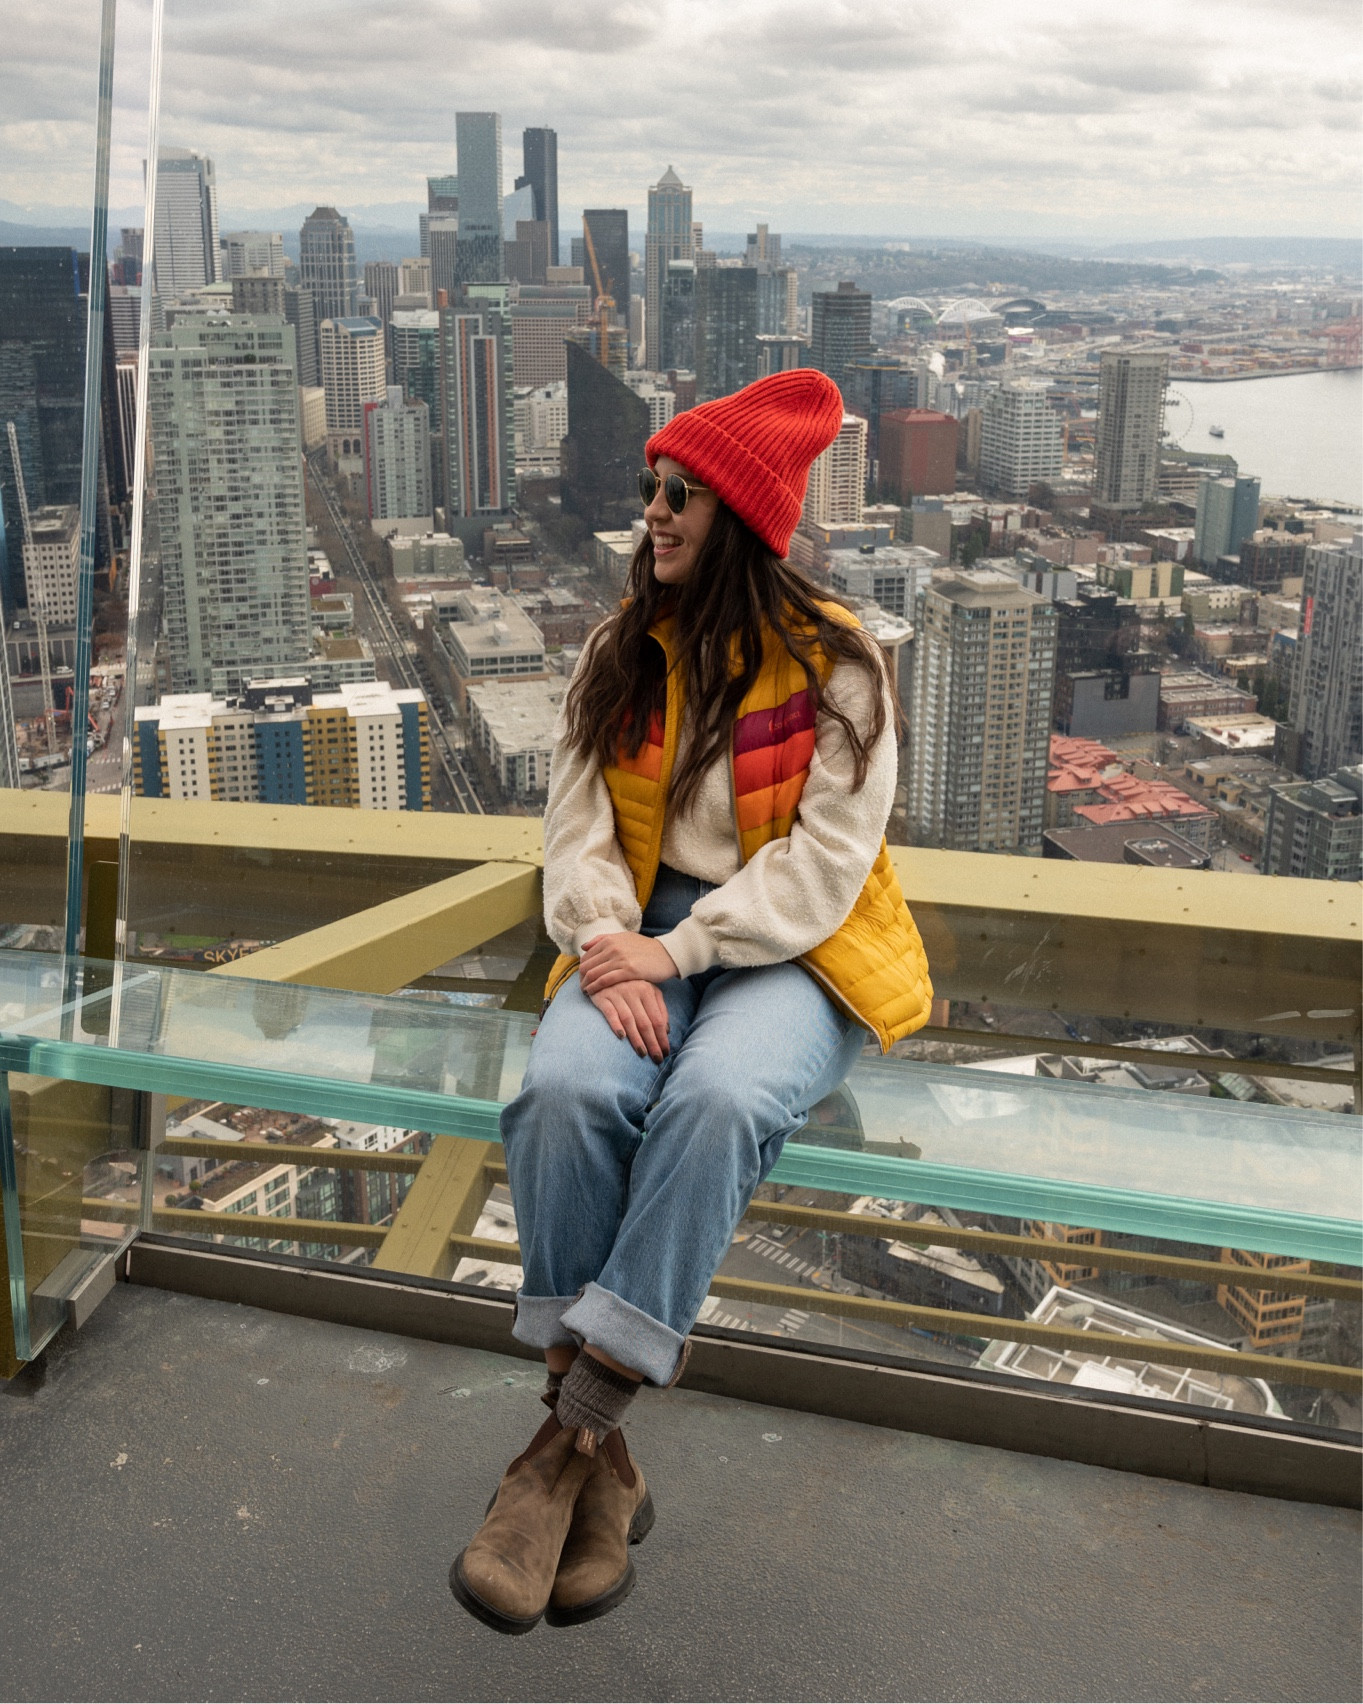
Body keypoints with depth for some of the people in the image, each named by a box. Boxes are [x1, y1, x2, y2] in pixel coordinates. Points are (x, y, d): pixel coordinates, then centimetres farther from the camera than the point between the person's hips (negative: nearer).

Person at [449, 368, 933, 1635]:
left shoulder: (833, 666, -2)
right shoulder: (620, 650, 11)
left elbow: (823, 864, -9)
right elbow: (577, 823, 4)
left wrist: (680, 949, -18)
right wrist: (610, 942, -15)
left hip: (784, 950, -3)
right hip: (643, 934, 3)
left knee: (713, 1101, -37)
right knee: (567, 1087, -30)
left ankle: (567, 1441, -27)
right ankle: (601, 1463, -22)